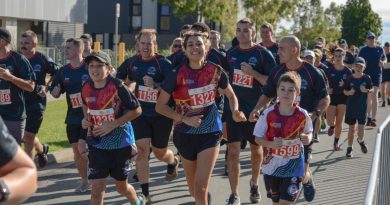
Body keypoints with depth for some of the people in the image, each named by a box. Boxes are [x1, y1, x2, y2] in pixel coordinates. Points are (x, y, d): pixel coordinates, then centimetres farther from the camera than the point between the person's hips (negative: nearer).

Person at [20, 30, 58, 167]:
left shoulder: (42, 60, -8)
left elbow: (56, 74, 5)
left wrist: (46, 87, -6)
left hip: (36, 101, -4)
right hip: (20, 102, 4)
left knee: (28, 136, -5)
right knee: (25, 136, 13)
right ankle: (42, 149, 43)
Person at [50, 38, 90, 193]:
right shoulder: (63, 71, 6)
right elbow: (55, 94, 12)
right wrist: (55, 91, -10)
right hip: (73, 117, 5)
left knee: (83, 148, -15)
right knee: (76, 151, 8)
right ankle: (85, 181, 23)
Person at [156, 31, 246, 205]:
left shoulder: (215, 71, -8)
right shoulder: (178, 74, -14)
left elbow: (231, 96, 8)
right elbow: (160, 106, -8)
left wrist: (235, 112, -11)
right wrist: (185, 119, -17)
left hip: (210, 133, -1)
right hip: (185, 133, 1)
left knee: (201, 187, -13)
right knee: (193, 188, 16)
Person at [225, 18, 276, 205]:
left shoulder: (263, 53, -8)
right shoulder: (230, 53, 4)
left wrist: (253, 73, -24)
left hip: (255, 109, -2)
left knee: (256, 148, 15)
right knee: (233, 151, -5)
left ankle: (254, 183, 39)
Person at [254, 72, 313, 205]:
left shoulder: (302, 115, -10)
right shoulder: (268, 114, -13)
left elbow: (309, 132, 9)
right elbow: (258, 138, -5)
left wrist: (308, 138, -15)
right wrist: (271, 144, -24)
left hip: (294, 167, -1)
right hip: (273, 165, 1)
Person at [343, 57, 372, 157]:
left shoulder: (367, 78, -4)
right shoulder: (350, 79, -3)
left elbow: (371, 90, 3)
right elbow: (345, 91, 4)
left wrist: (366, 90, -17)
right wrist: (349, 92, -17)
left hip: (362, 106, -1)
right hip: (351, 105, 1)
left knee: (361, 126, -2)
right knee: (351, 127, 7)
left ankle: (361, 141, 31)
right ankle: (349, 147, 18)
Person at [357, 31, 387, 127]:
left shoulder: (380, 49, 5)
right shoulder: (363, 50, 2)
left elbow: (384, 58, 18)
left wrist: (383, 62, -3)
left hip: (377, 74, -1)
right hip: (366, 74, 1)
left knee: (374, 95, -11)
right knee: (368, 96, 8)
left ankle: (373, 118, -15)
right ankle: (369, 117, 21)